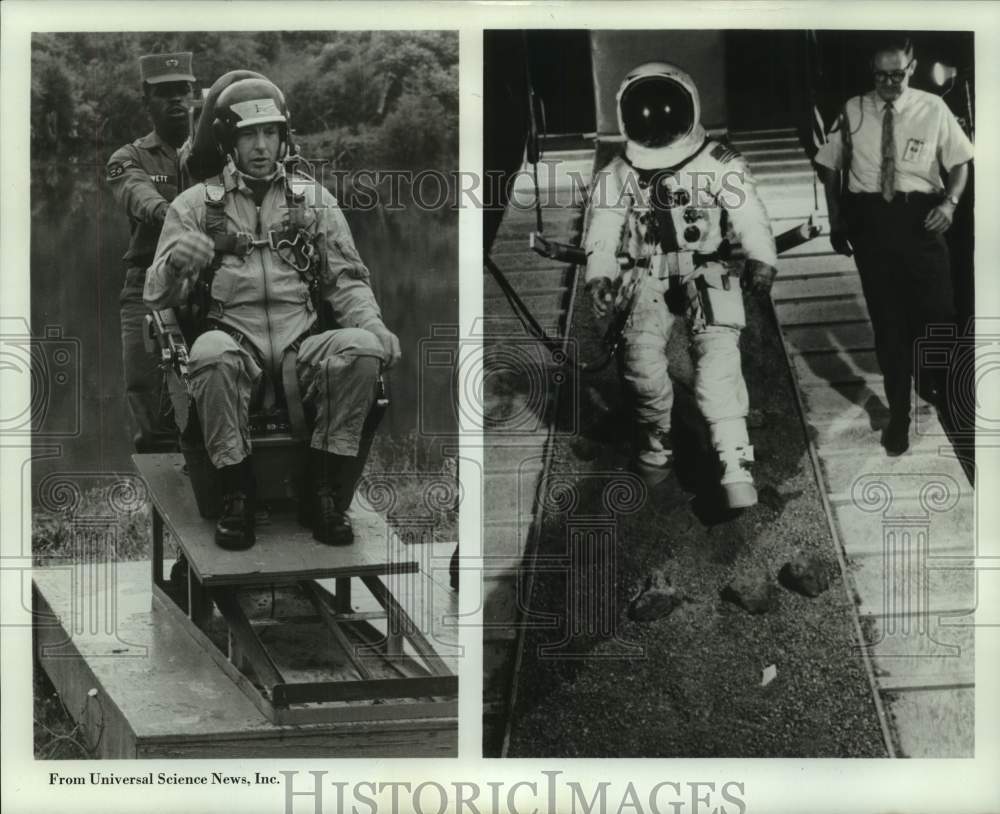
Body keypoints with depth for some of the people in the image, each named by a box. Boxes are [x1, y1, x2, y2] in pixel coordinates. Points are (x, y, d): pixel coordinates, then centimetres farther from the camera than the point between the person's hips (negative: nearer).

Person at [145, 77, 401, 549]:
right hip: (237, 344, -1)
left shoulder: (313, 199, 18)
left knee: (361, 348, -30)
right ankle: (236, 496, -19)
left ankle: (327, 494, -15)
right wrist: (175, 264, -17)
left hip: (303, 347, 2)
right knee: (211, 352, -37)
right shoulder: (195, 204, 13)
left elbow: (346, 280, 14)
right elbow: (159, 297, 7)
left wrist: (373, 325, -8)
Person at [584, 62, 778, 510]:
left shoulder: (718, 164, -4)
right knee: (640, 354, -17)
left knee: (718, 351, -21)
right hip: (647, 276, 2)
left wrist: (760, 259, -29)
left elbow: (749, 216, -13)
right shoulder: (618, 175, 5)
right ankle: (656, 439, 10)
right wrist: (600, 276, -17)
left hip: (705, 271, -2)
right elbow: (604, 233, -1)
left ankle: (735, 463, -22)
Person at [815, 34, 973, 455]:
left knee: (937, 309, -4)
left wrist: (950, 202, -11)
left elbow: (960, 162, 6)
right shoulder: (854, 112, 0)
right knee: (886, 317, 10)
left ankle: (935, 384, 30)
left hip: (920, 216, -1)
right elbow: (830, 168, 10)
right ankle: (898, 412, 24)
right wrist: (836, 220, 5)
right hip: (870, 218, 1)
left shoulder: (933, 109, -2)